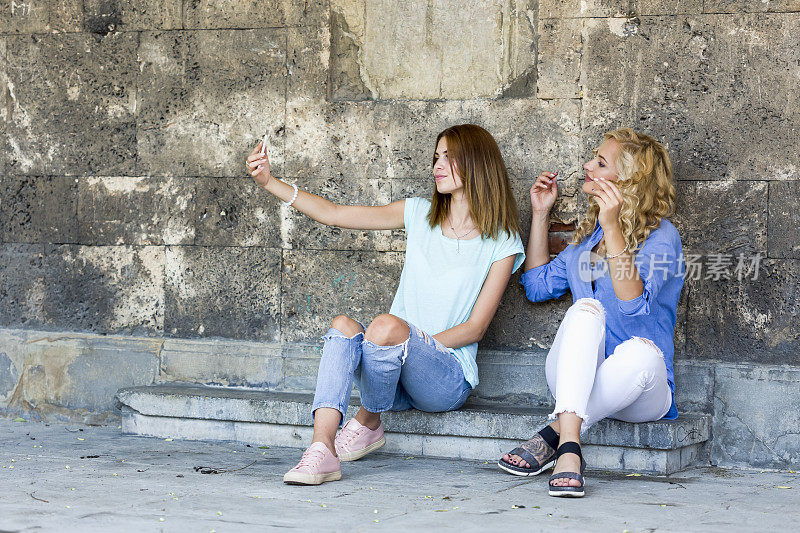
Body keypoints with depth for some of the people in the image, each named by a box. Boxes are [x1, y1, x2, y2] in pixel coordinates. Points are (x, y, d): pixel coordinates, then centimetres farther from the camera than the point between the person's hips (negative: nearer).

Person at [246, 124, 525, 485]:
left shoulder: (502, 244, 1)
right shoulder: (420, 215, 12)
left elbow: (476, 327, -2)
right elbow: (335, 215, 7)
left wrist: (423, 342, -16)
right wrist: (270, 183, -3)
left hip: (448, 377, -4)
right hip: (395, 379, 4)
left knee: (386, 325, -34)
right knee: (343, 324, -28)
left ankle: (368, 422, -8)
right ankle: (322, 449, -43)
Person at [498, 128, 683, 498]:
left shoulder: (661, 236, -7)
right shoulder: (590, 232, 15)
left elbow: (633, 303, -24)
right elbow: (538, 286, 24)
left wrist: (613, 228, -31)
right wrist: (540, 214, 18)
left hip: (638, 392, -4)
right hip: (574, 382, 5)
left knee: (641, 352, -39)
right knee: (587, 309, -28)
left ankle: (554, 434, -28)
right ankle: (569, 448, -43)